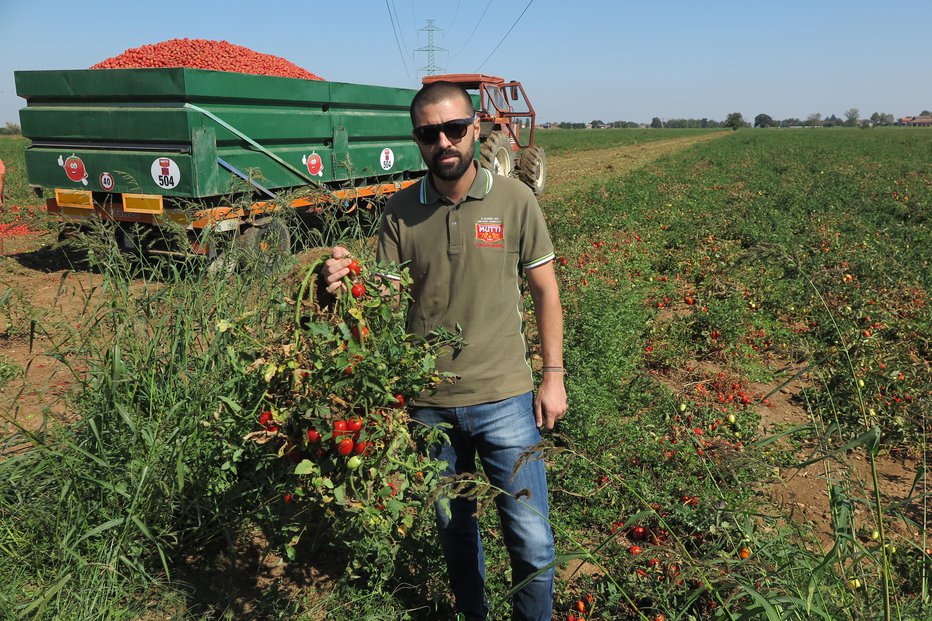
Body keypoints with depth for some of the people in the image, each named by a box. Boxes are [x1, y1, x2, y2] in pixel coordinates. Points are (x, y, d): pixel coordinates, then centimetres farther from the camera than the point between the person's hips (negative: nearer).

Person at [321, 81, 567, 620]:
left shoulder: (514, 200, -6)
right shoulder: (401, 211, -2)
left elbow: (545, 292, 2)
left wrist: (553, 376, 0)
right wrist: (346, 285, -24)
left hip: (504, 398, -2)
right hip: (429, 403, 2)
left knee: (532, 540, 2)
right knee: (453, 524, 21)